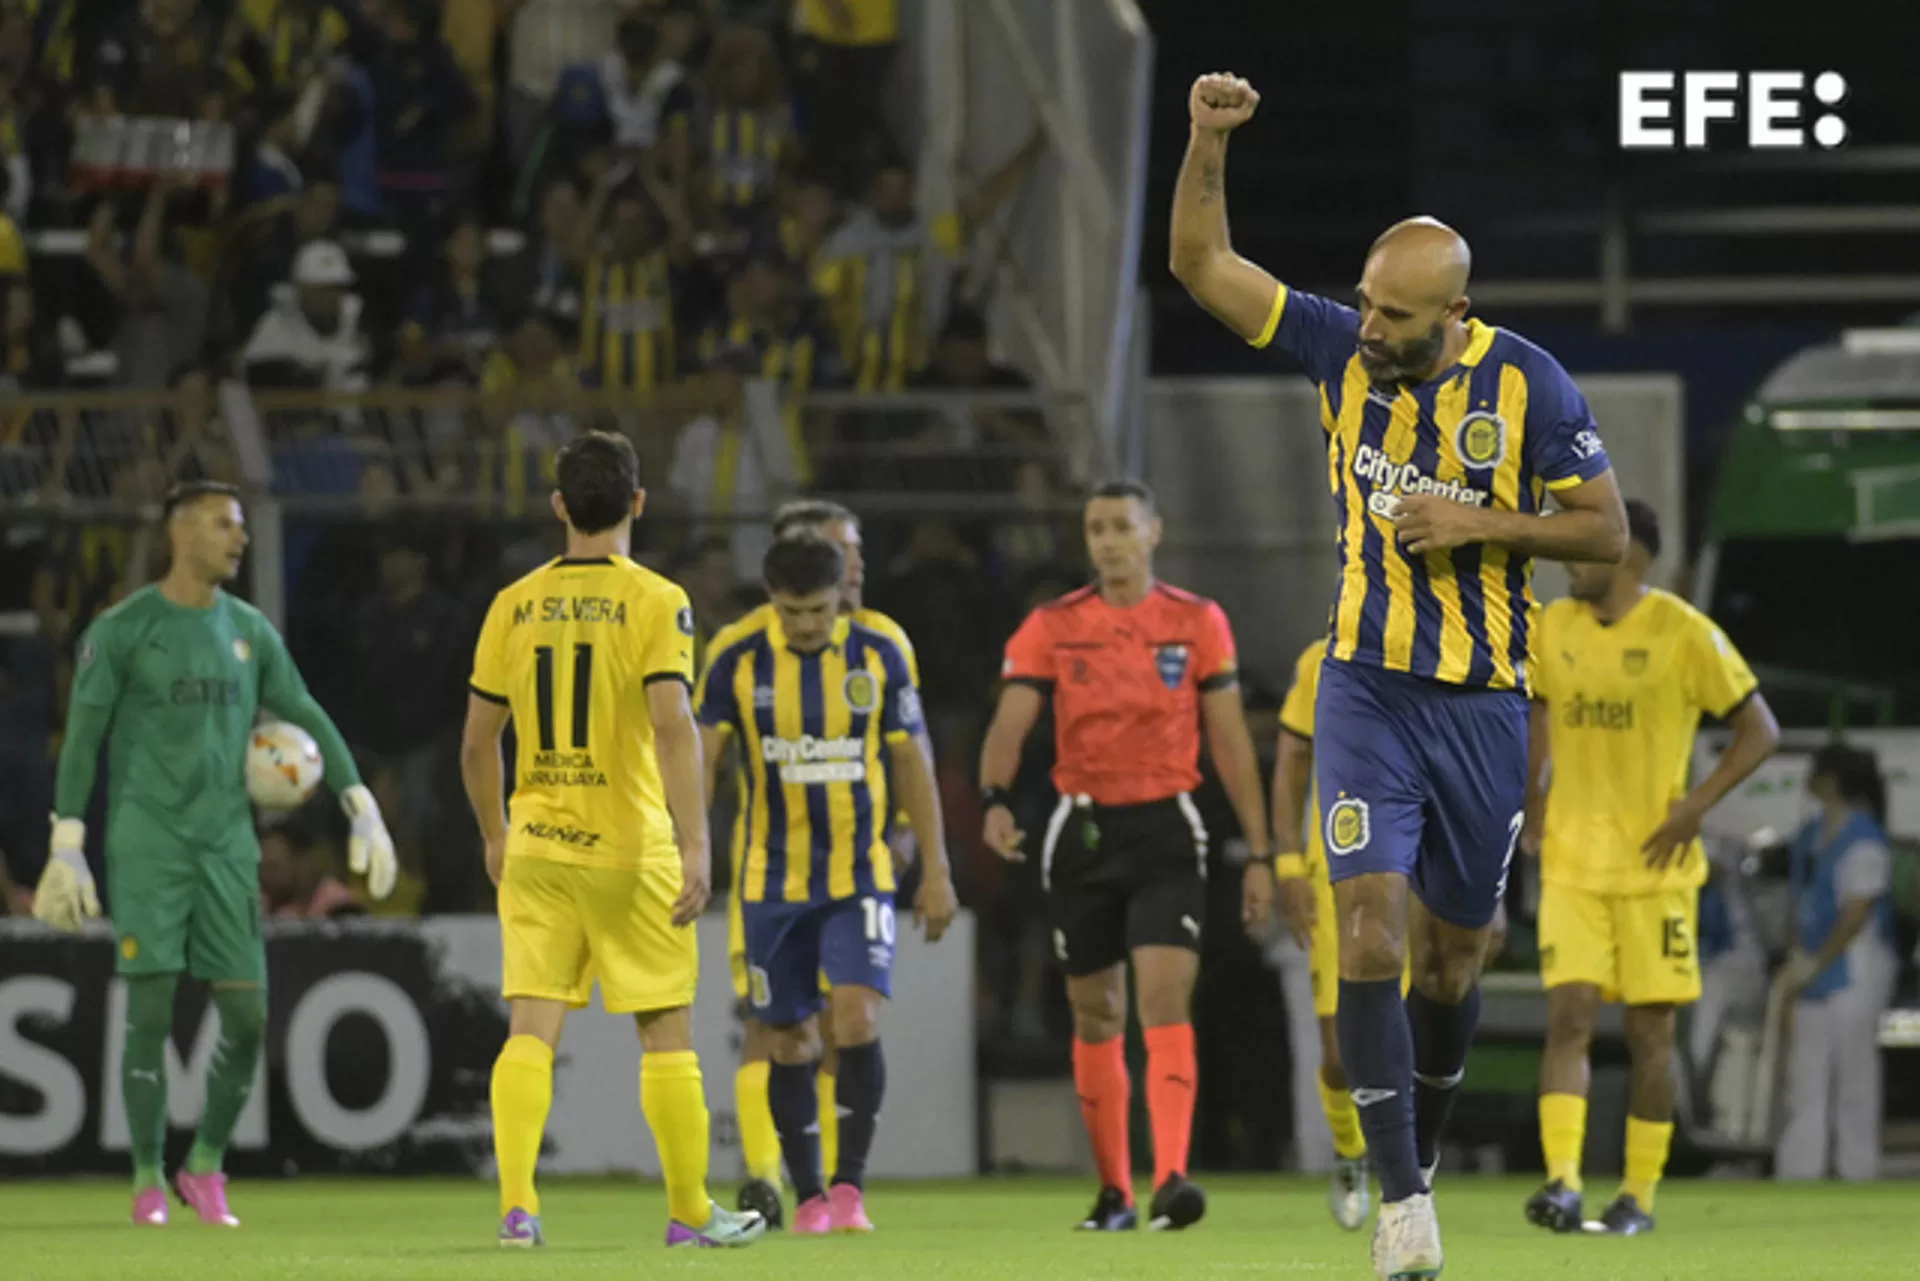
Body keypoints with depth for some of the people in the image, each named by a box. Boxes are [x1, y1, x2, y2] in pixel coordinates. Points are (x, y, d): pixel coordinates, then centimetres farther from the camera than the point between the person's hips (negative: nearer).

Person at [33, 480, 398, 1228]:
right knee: (152, 1005, -11)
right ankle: (149, 1181, 1)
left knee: (247, 1012, -4)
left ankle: (206, 1166, 14)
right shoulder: (118, 631, -4)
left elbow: (308, 722, 14)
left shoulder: (249, 631, 11)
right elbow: (80, 740, -3)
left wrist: (364, 813, 5)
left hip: (226, 846, 4)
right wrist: (66, 851, -8)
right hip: (144, 843, -4)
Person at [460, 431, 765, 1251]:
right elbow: (674, 726, -18)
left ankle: (516, 1205, -12)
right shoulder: (654, 602, -7)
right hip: (631, 847, -3)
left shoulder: (514, 606, 5)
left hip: (535, 850, 3)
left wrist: (495, 836, 25)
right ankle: (690, 1212, 13)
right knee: (666, 1031, 7)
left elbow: (477, 743, 10)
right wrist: (695, 846, -20)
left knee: (530, 1030, 0)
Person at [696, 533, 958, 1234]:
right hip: (774, 882, 1)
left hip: (860, 876, -1)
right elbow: (698, 758, -3)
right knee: (790, 1043, 5)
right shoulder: (739, 664, -2)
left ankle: (850, 1183, -8)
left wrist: (935, 870, 4)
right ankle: (809, 1197, 15)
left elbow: (913, 763, 5)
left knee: (857, 1020, -18)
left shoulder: (878, 658, -1)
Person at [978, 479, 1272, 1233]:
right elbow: (1010, 723, -7)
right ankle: (1114, 1192, 17)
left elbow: (1230, 741, 5)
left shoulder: (1198, 624, 2)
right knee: (1095, 1015, 7)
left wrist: (1259, 852, 3)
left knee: (1165, 999, -17)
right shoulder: (1051, 628, 3)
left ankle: (1171, 1179, -26)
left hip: (1166, 830, -2)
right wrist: (995, 799, -28)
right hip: (1083, 829, 2)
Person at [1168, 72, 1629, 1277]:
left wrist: (1479, 522, -17)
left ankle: (1425, 1147, 36)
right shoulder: (1345, 349, -2)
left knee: (1451, 956, 11)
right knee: (1371, 929, -16)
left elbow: (1606, 531, -4)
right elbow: (1202, 263, 0)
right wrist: (1209, 141, -15)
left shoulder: (1529, 384, -9)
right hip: (1367, 691, 0)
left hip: (1484, 705, 0)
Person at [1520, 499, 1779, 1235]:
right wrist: (1534, 803, 11)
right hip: (1572, 863, 3)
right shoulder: (1553, 630, 6)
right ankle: (1563, 1186, -18)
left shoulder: (1683, 633, -8)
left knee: (1650, 1033, 2)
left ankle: (1638, 1196, 12)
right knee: (1569, 1016, -11)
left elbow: (1760, 732, -3)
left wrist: (1697, 805, -13)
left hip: (1656, 866, -3)